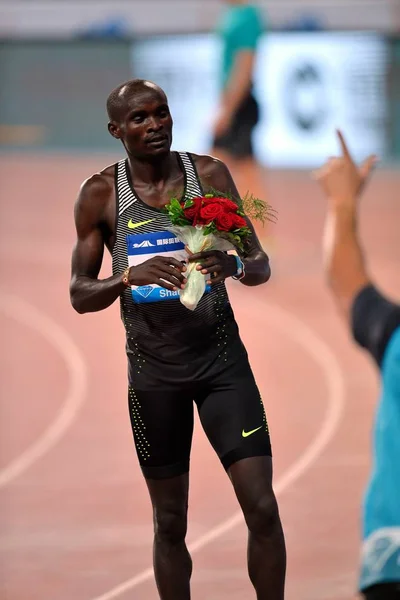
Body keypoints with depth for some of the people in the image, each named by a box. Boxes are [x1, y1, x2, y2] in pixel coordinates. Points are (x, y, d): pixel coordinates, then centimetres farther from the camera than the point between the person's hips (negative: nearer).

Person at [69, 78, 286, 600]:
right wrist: (129, 277, -24)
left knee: (262, 508, -8)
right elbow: (80, 294, -3)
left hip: (222, 360, 0)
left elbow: (262, 266, 1)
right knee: (170, 522, 8)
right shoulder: (101, 194, -4)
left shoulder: (209, 174, -3)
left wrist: (235, 265, -23)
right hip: (154, 371, 0)